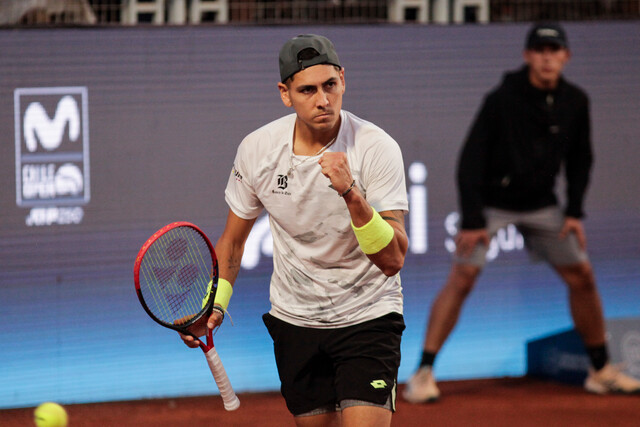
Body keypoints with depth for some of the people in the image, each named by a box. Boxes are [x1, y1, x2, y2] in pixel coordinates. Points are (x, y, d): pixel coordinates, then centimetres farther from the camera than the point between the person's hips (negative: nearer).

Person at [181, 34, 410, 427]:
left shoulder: (377, 148, -18)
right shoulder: (257, 149, -7)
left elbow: (393, 260, -25)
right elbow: (234, 239, 10)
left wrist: (350, 193, -36)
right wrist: (215, 305, -3)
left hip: (368, 317, -3)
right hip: (294, 319, 3)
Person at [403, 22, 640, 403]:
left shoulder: (575, 102, -6)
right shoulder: (502, 99, -20)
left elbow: (580, 158, 8)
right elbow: (471, 159, -19)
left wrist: (574, 211, 0)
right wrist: (472, 220, -23)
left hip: (540, 206, 5)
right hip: (490, 202, -5)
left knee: (582, 276, 2)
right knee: (463, 276, -17)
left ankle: (601, 371, 15)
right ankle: (424, 372, -15)